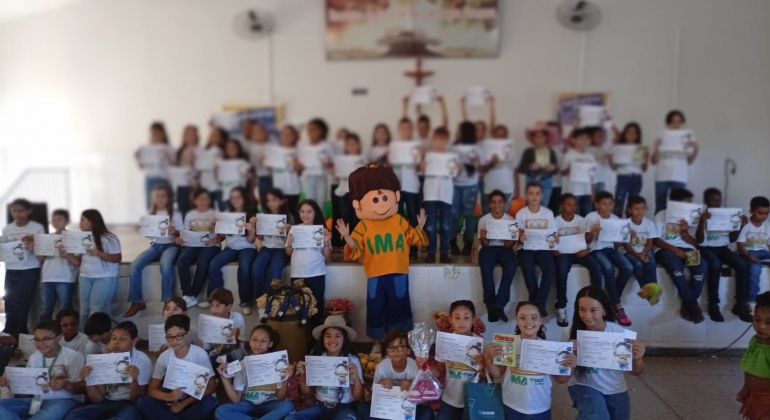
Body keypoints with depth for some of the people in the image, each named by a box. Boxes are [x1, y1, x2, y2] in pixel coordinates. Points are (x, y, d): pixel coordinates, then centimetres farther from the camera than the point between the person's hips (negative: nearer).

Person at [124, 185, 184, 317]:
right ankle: (136, 301, -13)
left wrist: (174, 232, -23)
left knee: (165, 265, -36)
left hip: (171, 245, -4)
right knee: (135, 265, -22)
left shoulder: (175, 214, 2)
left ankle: (167, 302, -23)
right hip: (155, 245, 4)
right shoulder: (151, 214, 12)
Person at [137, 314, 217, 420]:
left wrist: (184, 403, -19)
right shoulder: (164, 357, -6)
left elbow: (211, 386, -12)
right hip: (173, 401, 2)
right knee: (142, 403, -22)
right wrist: (168, 396, -30)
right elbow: (152, 389, -7)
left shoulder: (200, 354, -14)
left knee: (210, 403, -35)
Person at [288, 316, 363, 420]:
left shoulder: (352, 360, -8)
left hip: (344, 407, -3)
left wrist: (356, 377, -25)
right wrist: (302, 374, -11)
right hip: (321, 406, 4)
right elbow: (307, 392, 8)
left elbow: (359, 397, -7)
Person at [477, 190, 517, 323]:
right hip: (489, 248, -1)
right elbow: (484, 244, -1)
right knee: (486, 267, -36)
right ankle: (490, 304, -21)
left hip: (504, 248, 1)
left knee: (511, 267, -34)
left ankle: (499, 304, -25)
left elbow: (512, 241, 3)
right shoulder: (483, 220, 3)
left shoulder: (510, 219, 6)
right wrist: (483, 238, -23)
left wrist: (510, 242, -20)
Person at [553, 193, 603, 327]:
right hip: (563, 253, -3)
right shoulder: (556, 221, 0)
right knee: (562, 270, -33)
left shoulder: (581, 220, 8)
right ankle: (561, 307, -23)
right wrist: (554, 250, -19)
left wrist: (585, 250, -11)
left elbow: (584, 239, 9)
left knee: (596, 268, -24)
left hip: (579, 251, 3)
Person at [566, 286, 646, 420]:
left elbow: (636, 372, -7)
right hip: (584, 386, -2)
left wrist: (637, 359, -28)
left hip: (616, 391, 3)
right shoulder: (571, 333, -18)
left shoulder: (620, 333, -15)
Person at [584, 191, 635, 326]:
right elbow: (587, 240, -5)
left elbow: (617, 243, 12)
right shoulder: (591, 217, -4)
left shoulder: (615, 219, 9)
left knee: (628, 268, -22)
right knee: (609, 268, -34)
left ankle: (613, 302, -3)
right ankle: (618, 306, -21)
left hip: (611, 249, 5)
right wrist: (593, 233, -25)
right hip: (596, 249, -5)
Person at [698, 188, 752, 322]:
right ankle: (713, 305, -26)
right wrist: (701, 222, -24)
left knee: (743, 265, -23)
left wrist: (740, 226, -1)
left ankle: (741, 304, -13)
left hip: (723, 248, 5)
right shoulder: (701, 216, -2)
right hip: (706, 249, -4)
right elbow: (699, 240, -11)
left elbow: (732, 239, 14)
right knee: (715, 265, -36)